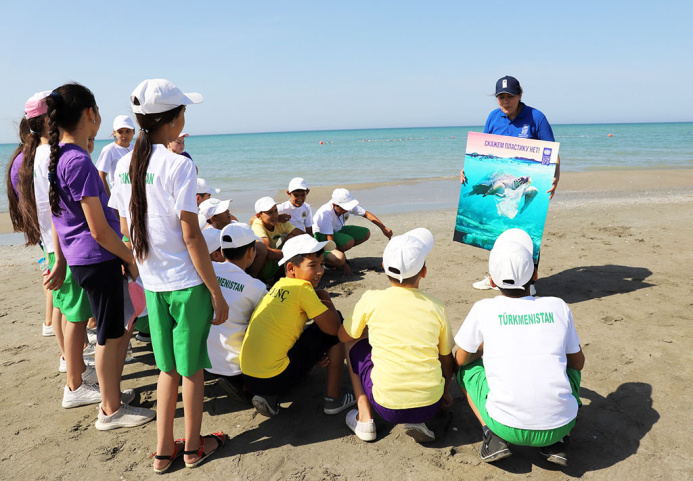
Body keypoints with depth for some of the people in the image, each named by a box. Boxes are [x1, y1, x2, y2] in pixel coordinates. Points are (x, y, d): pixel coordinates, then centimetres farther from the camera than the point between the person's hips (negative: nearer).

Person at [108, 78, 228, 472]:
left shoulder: (125, 165, 4)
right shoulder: (179, 165, -16)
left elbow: (127, 230, 10)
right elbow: (191, 236, -18)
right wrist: (217, 293, -12)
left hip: (152, 283, 6)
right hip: (187, 284, -6)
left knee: (168, 368, 19)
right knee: (193, 368, 11)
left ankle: (164, 452, 29)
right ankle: (193, 448, 29)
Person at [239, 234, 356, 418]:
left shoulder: (278, 285, 12)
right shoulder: (302, 287, -11)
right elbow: (333, 327, -10)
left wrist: (314, 353, 13)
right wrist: (325, 298, 8)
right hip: (276, 379, -8)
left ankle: (269, 397, 16)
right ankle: (334, 398, 9)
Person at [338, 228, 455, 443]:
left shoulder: (371, 300, -7)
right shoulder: (436, 307, -1)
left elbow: (344, 336, 10)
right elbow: (447, 359, 12)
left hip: (387, 406, -1)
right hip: (430, 406, 1)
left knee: (354, 342, 20)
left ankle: (364, 419, 16)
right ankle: (417, 422, 11)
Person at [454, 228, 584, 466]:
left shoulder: (484, 309, -3)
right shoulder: (558, 307, 2)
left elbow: (460, 359, 11)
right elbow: (578, 362, 16)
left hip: (507, 426, -2)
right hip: (560, 424, 2)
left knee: (466, 368, 22)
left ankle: (494, 436, 5)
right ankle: (557, 441, 14)